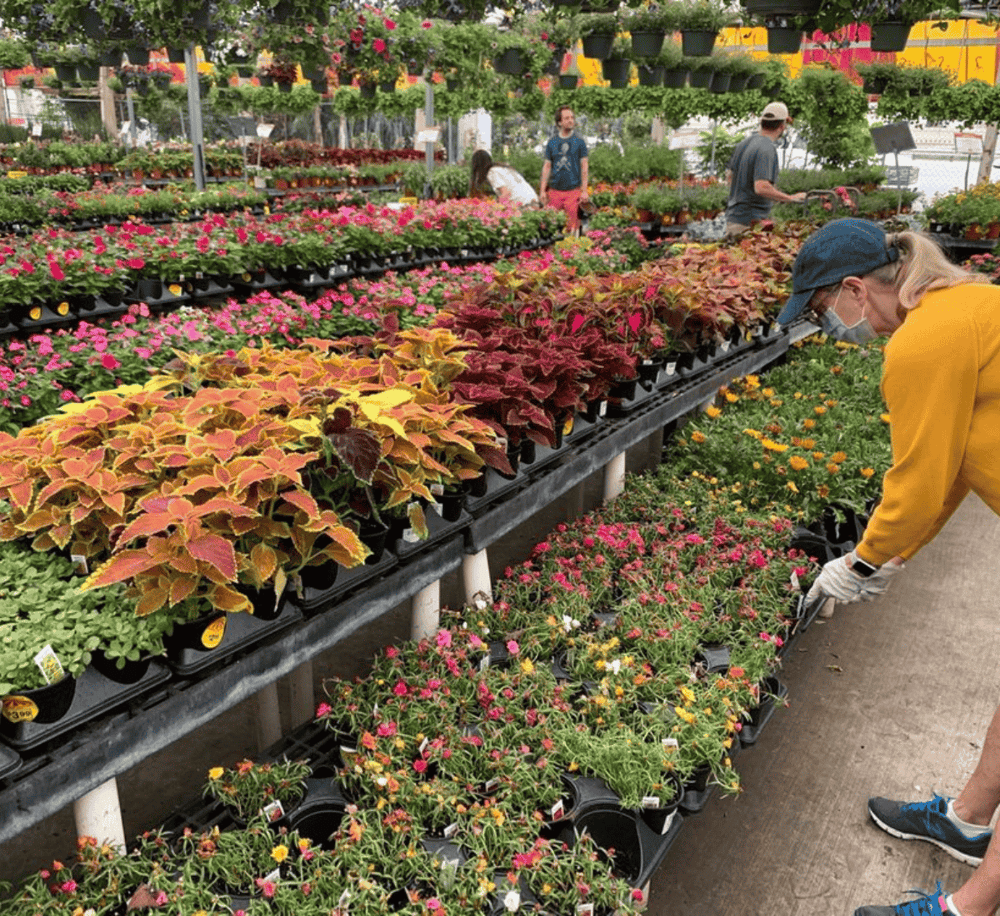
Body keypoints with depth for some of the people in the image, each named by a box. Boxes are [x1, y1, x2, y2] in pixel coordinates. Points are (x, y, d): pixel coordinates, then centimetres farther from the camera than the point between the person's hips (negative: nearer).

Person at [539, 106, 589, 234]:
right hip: (555, 190, 2)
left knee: (572, 226, -3)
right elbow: (547, 167, 11)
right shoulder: (551, 143, 10)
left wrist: (584, 191, -4)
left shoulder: (579, 142, 5)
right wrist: (542, 190, 4)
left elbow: (584, 167, 3)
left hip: (573, 190, -2)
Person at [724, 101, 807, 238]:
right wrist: (790, 198, -17)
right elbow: (761, 187, -27)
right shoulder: (767, 150, -17)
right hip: (748, 223, -9)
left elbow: (729, 176, 20)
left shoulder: (744, 143, 11)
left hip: (732, 217, 9)